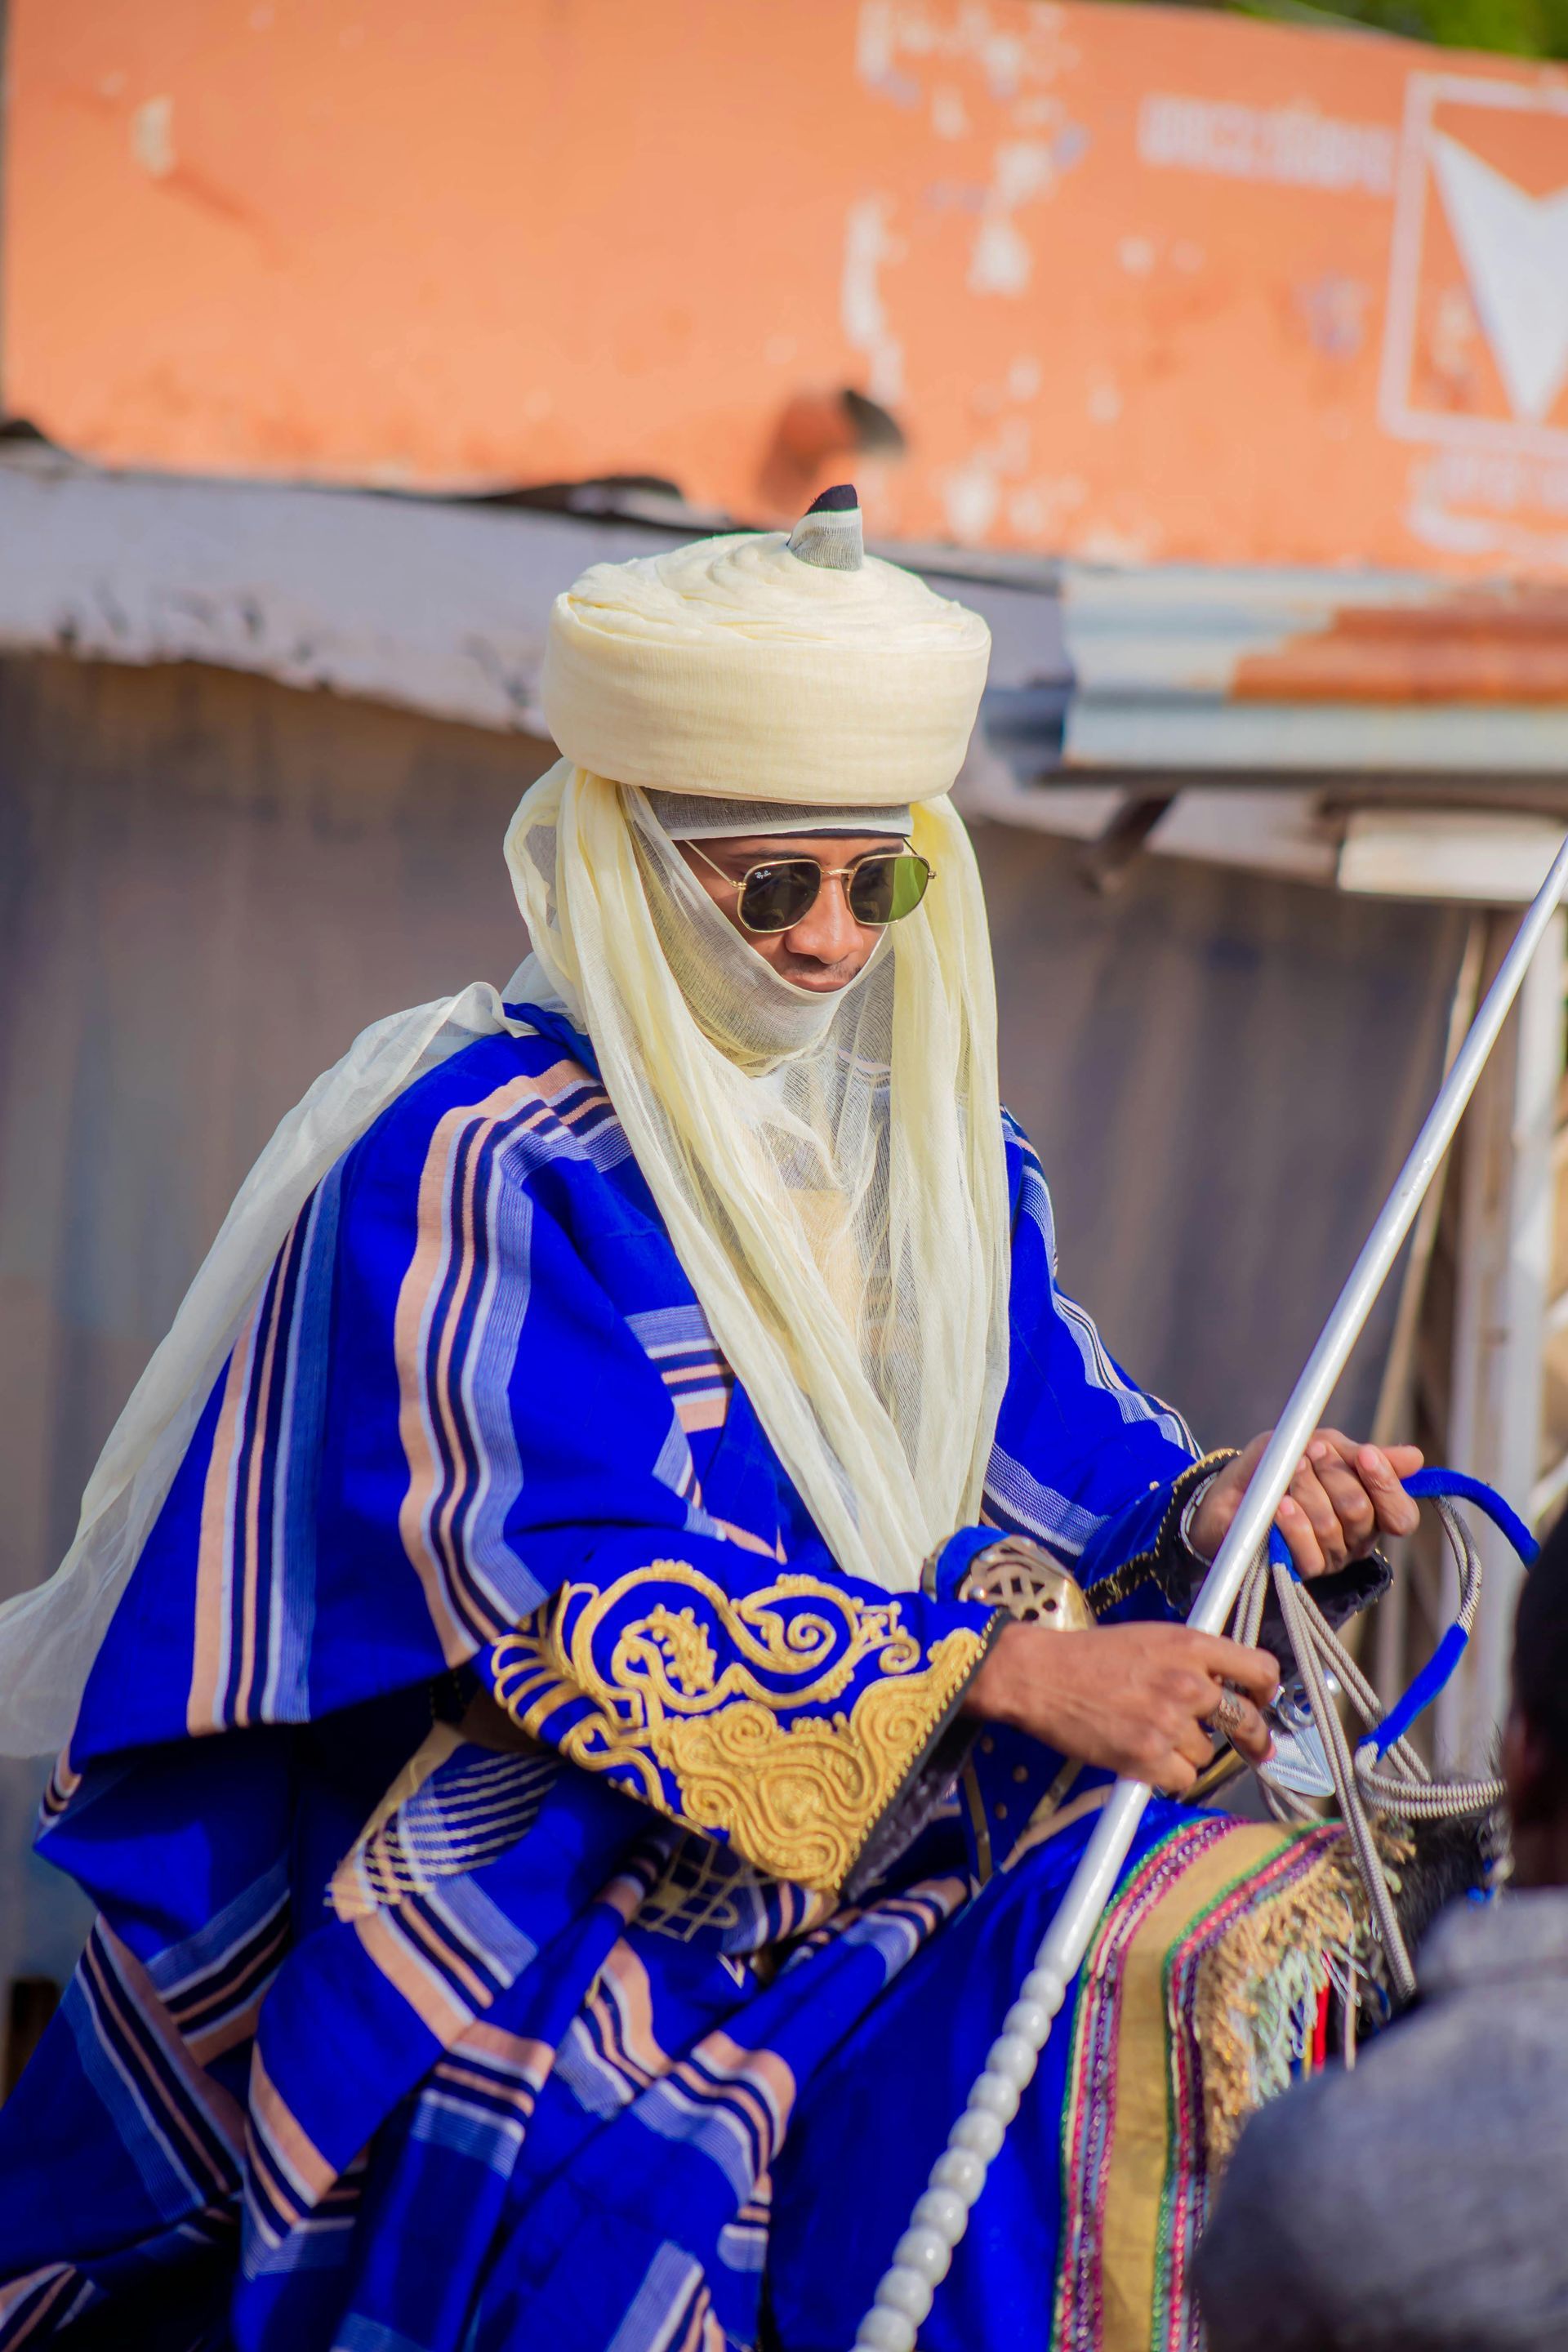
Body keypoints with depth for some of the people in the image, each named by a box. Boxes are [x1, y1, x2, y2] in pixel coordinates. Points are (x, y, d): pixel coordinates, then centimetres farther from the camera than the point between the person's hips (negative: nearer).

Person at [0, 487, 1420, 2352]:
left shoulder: (924, 1135, 12)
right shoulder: (474, 1169, -11)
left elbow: (1040, 1438, 12)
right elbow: (573, 1589, -19)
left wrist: (1197, 1507, -12)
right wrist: (1004, 1669, -25)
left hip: (885, 1832, 7)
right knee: (639, 2162, -31)